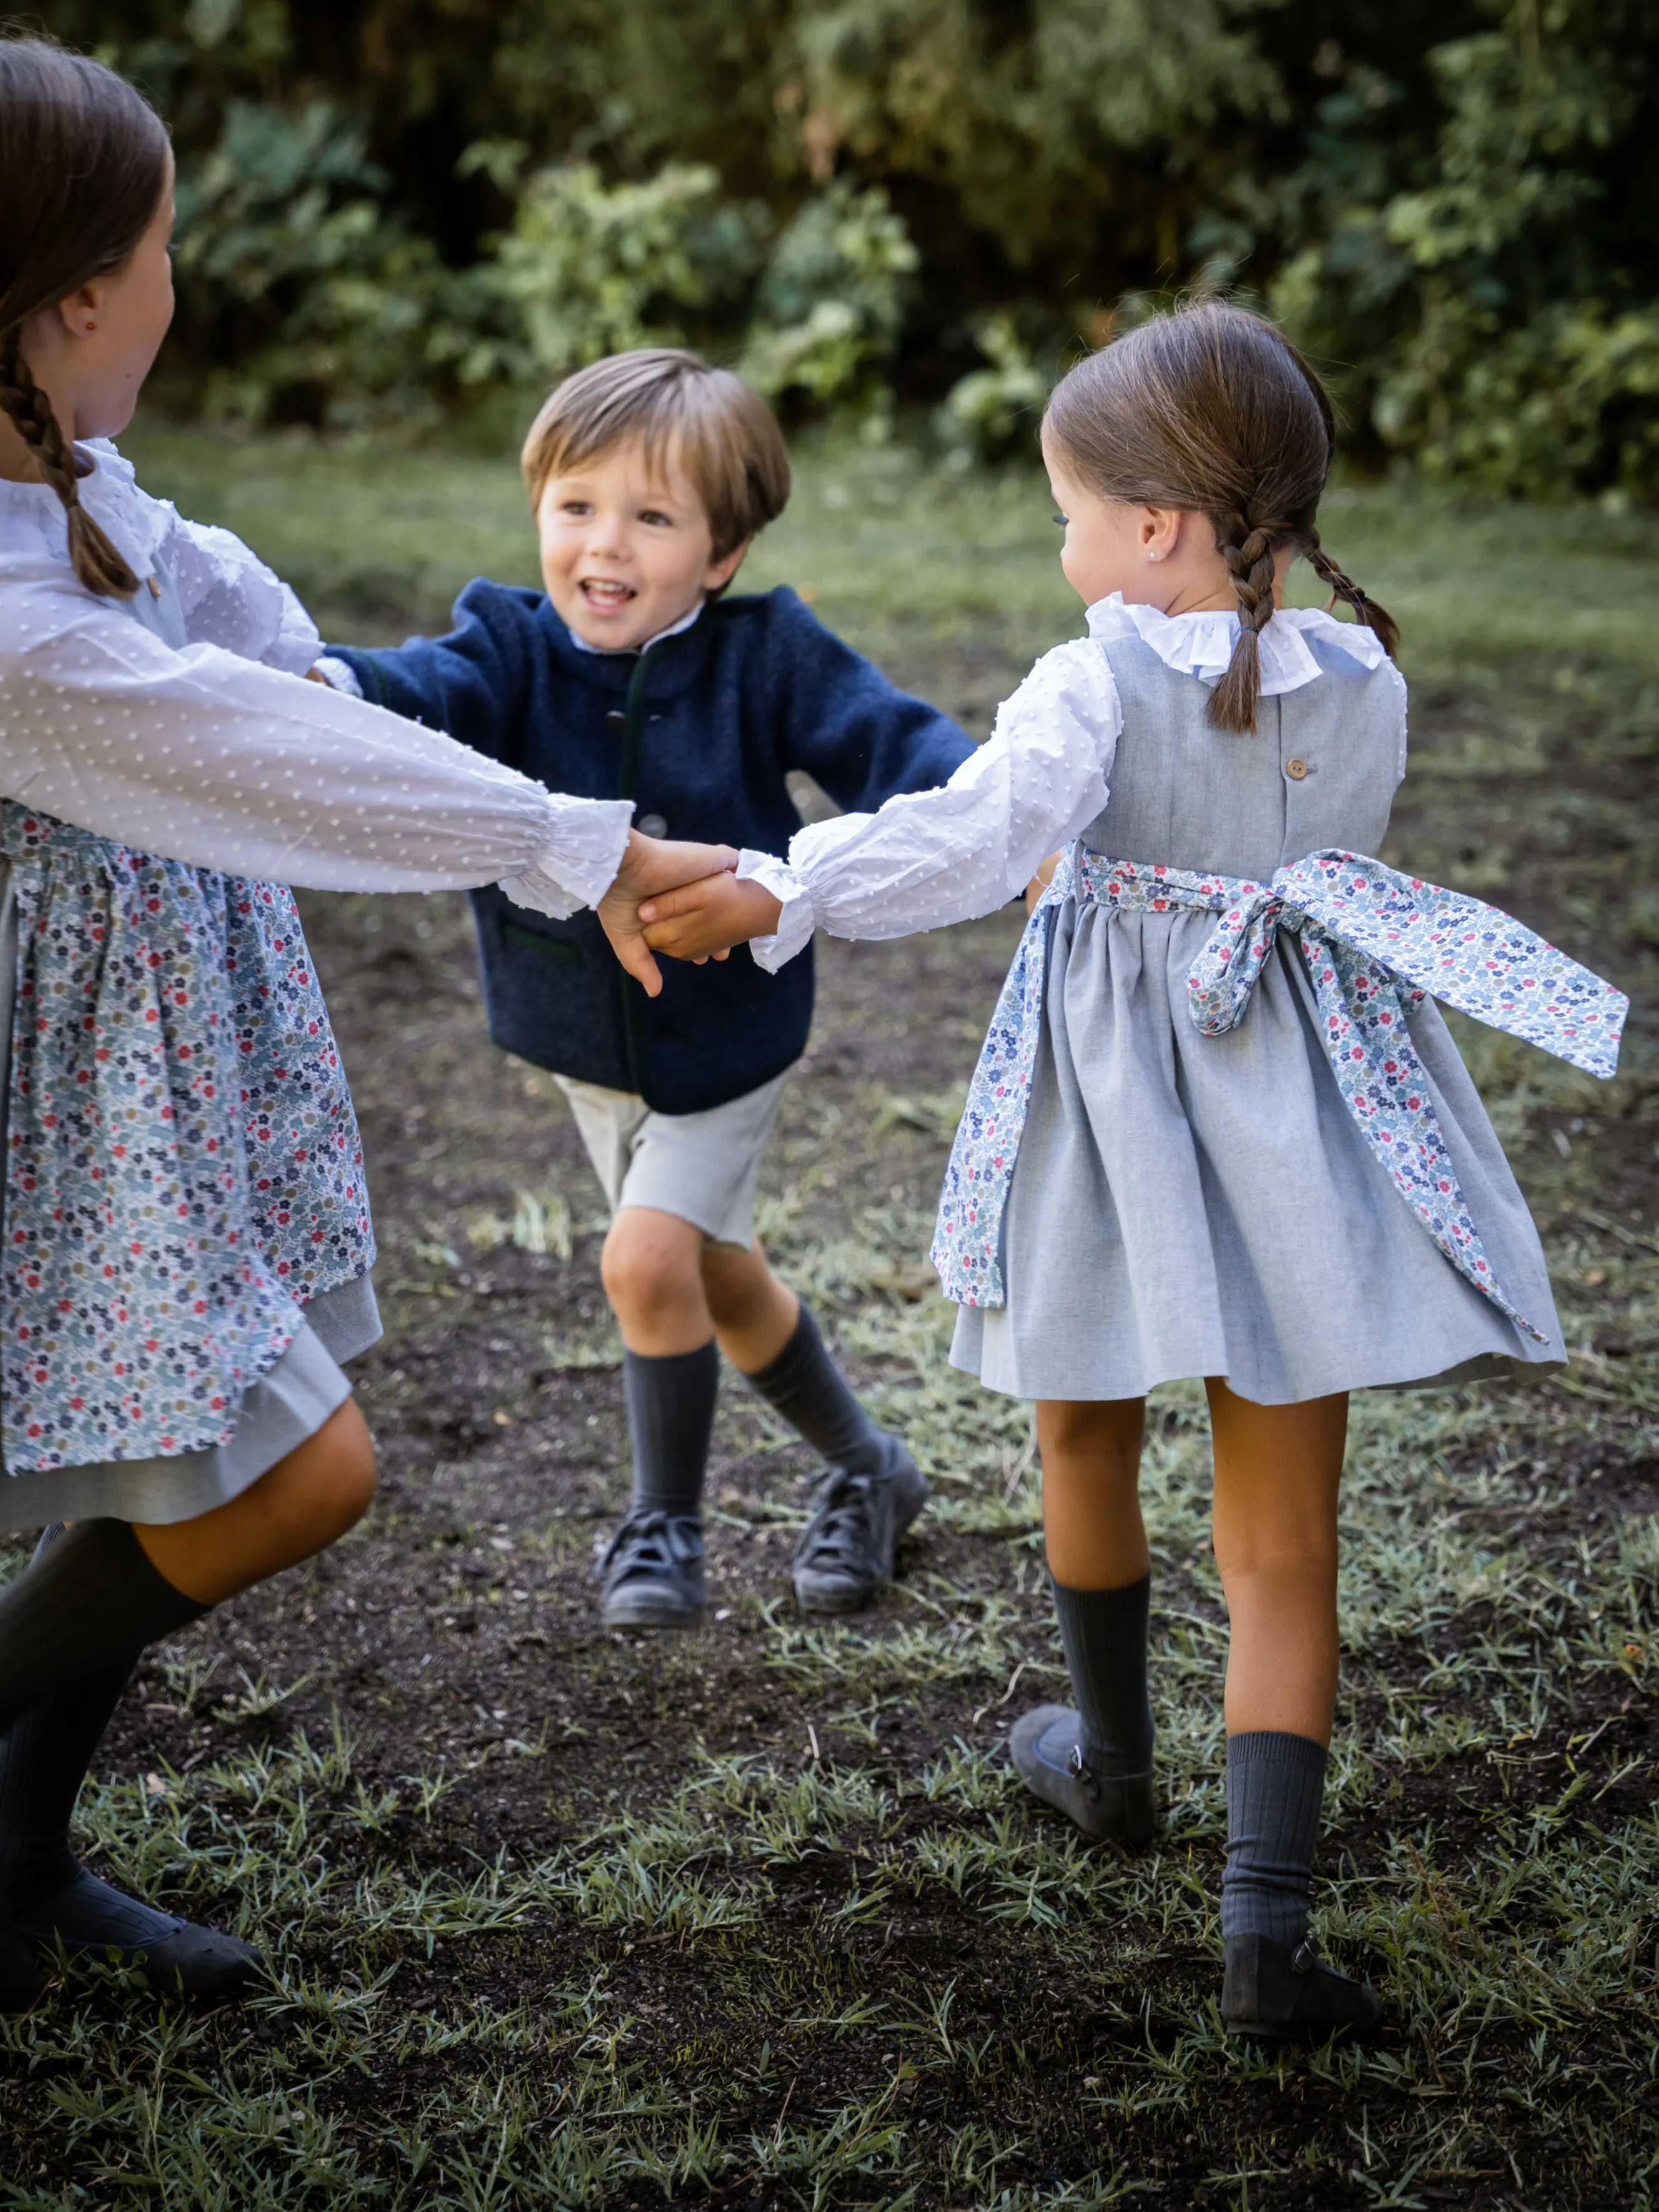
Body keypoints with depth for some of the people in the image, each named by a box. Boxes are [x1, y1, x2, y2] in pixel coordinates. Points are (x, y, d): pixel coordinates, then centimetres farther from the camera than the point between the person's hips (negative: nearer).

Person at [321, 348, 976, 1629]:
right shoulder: (513, 647, -14)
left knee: (651, 1257, -16)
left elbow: (891, 742, -20)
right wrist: (336, 685, -58)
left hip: (726, 1033, -4)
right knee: (719, 1277, 17)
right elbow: (432, 689, -33)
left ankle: (667, 1522, 10)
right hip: (585, 1038, 4)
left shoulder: (764, 656, -16)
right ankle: (866, 1470, 40)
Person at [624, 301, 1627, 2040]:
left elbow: (966, 840, -24)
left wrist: (771, 890, -19)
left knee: (1087, 1448, 24)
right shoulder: (1368, 686, 0)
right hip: (1302, 1128, 3)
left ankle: (1113, 1763, 43)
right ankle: (1265, 1927, -2)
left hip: (1120, 1104, -2)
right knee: (1283, 1547, 5)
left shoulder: (1099, 682, -14)